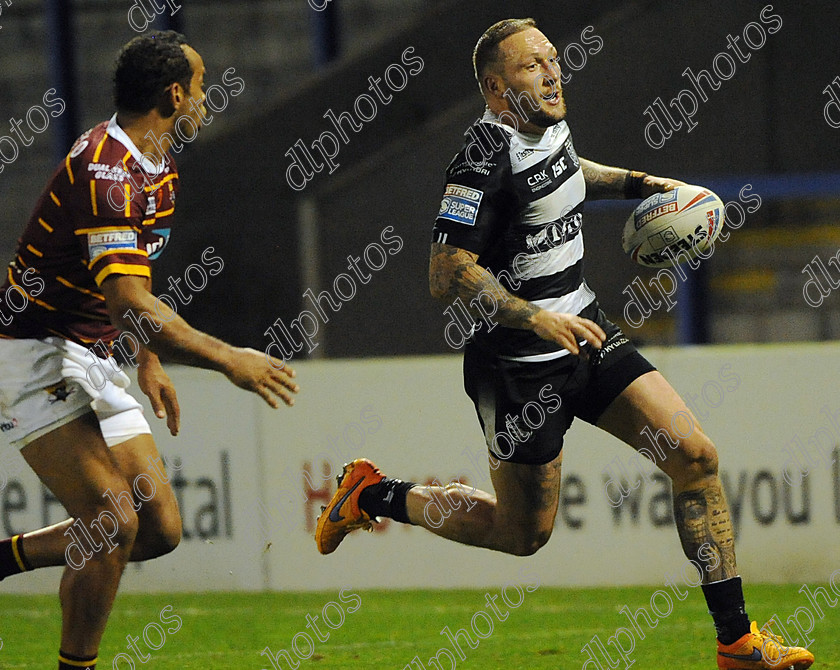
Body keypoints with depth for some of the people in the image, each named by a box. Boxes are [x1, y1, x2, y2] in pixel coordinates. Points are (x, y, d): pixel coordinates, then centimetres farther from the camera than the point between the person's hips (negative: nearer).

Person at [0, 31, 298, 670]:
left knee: (160, 530, 4)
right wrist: (229, 359, -28)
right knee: (115, 521, -21)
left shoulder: (157, 168, 10)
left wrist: (149, 363, 18)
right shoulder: (107, 170, -23)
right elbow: (130, 304, -30)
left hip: (97, 364, 10)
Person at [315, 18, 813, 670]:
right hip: (519, 365, -8)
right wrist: (536, 318, -29)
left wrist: (636, 182, 19)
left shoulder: (552, 126, 5)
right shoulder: (487, 157, -21)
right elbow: (448, 275, -23)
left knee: (695, 457, -5)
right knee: (524, 533, 5)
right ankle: (373, 496, 27)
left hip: (586, 337, 8)